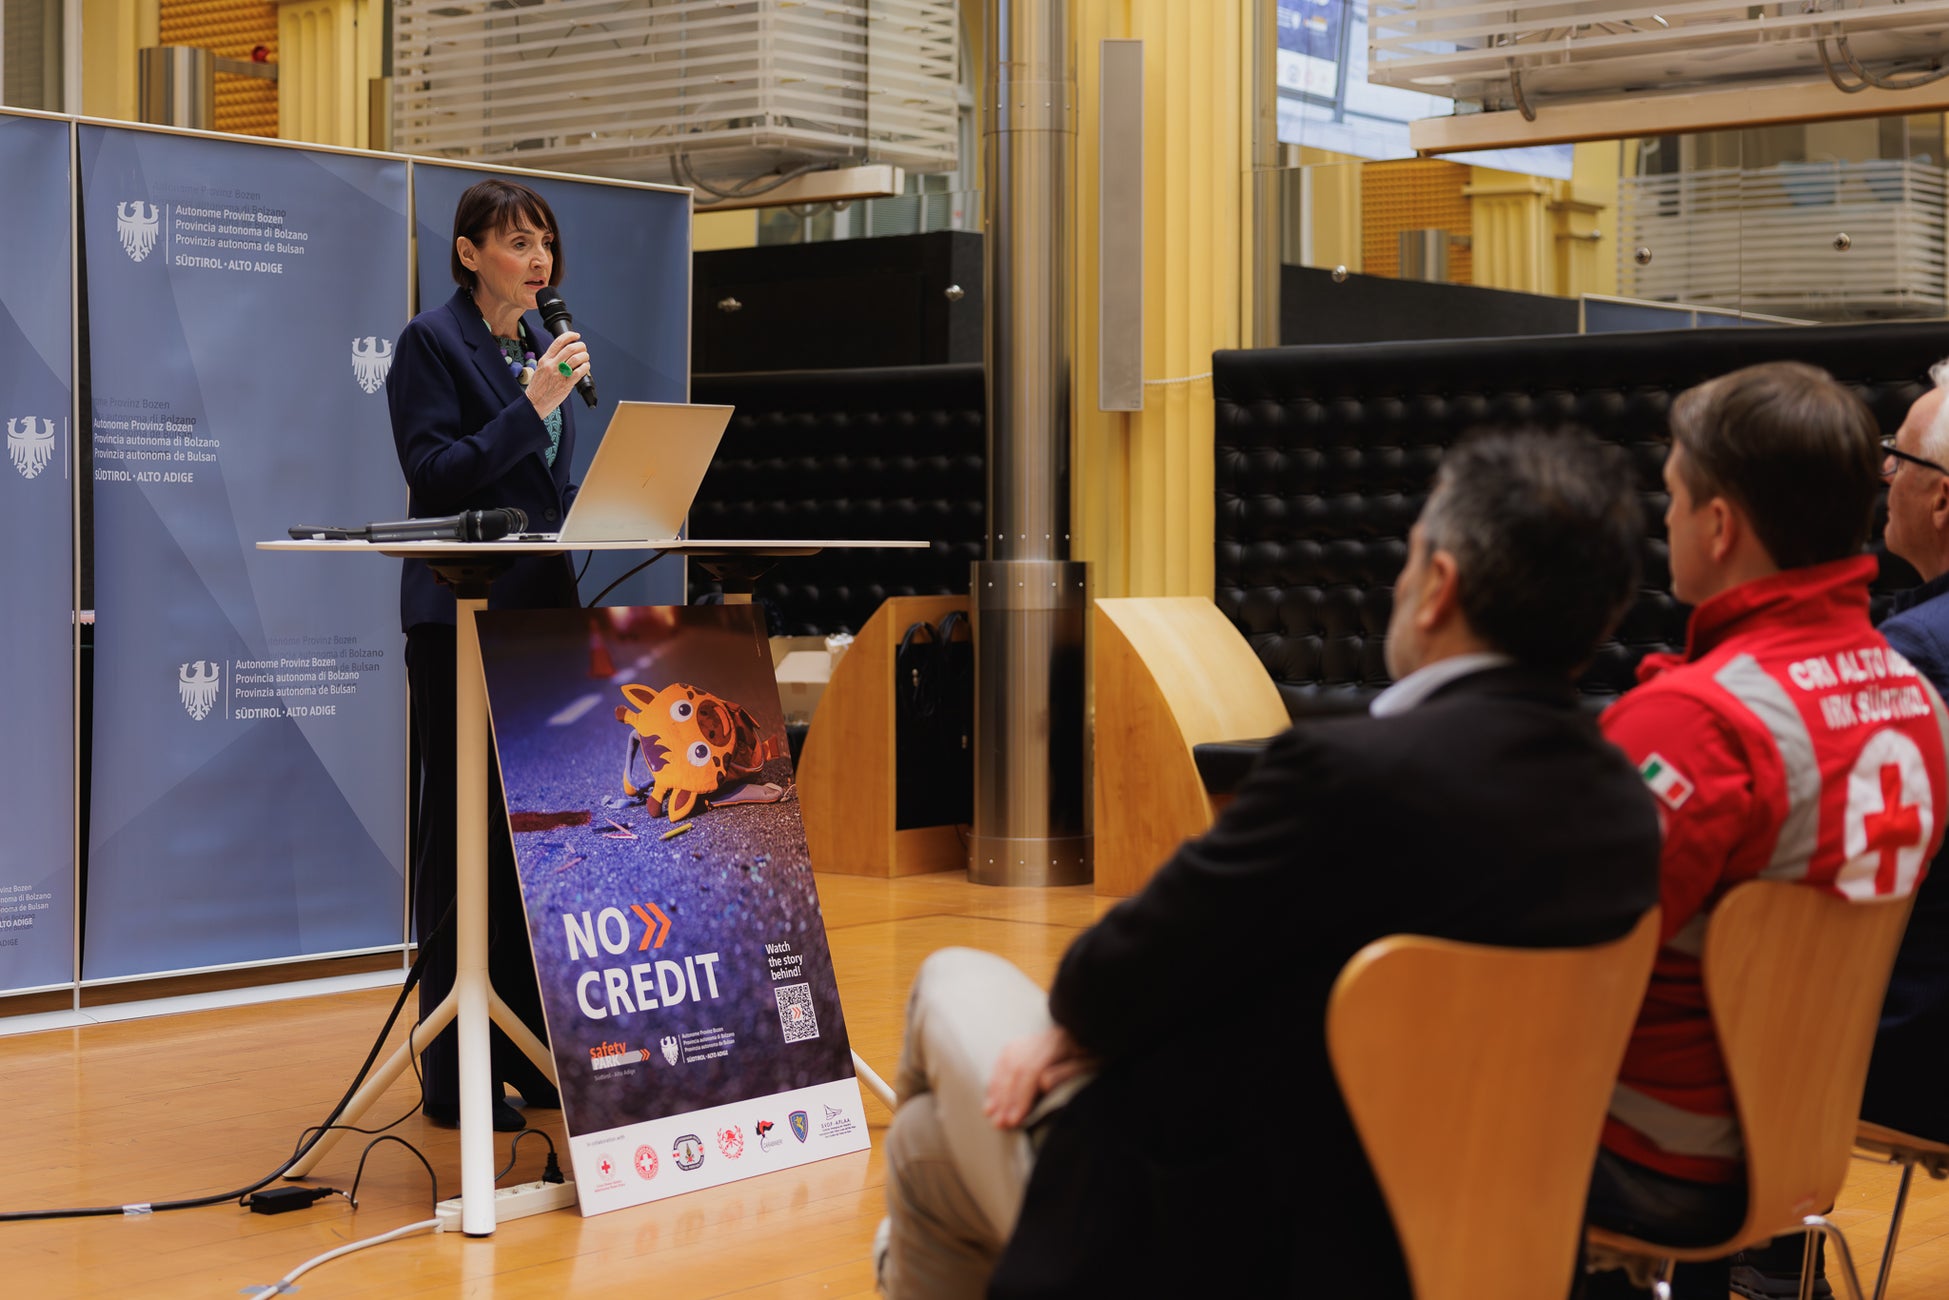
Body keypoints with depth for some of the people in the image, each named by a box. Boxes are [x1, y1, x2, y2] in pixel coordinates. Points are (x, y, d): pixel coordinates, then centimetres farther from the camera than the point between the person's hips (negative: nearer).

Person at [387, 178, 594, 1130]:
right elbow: (434, 476, -15)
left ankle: (528, 1051, 17)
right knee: (464, 829, -4)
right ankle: (453, 1070, 2)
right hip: (460, 614, -7)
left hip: (540, 605, 7)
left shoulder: (541, 341, 15)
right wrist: (531, 405, -19)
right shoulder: (432, 341, -6)